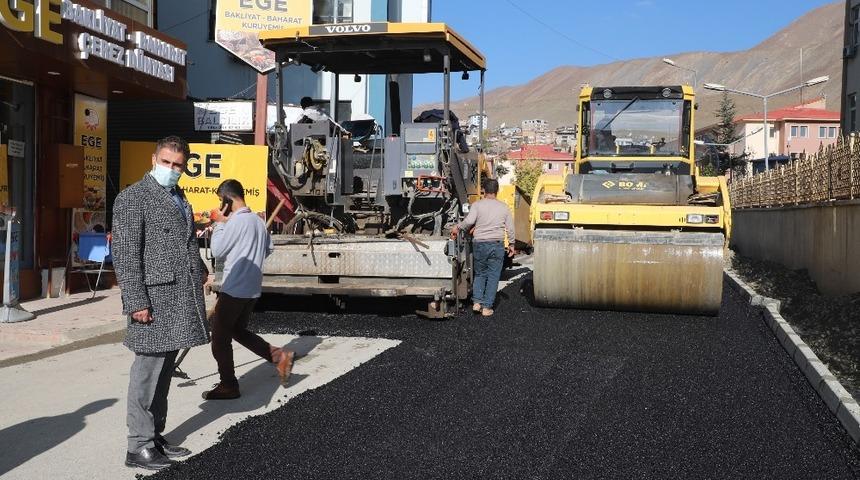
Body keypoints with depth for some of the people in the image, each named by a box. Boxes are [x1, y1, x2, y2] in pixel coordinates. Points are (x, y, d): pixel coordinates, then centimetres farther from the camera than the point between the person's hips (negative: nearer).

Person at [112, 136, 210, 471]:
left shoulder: (179, 198, 19)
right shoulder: (133, 198, -6)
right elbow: (125, 254, -13)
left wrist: (199, 269, 18)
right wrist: (136, 302, -18)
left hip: (182, 298, 8)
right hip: (155, 297, -8)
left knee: (164, 370, 14)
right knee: (148, 369, -3)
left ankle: (155, 437, 23)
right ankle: (139, 447, 6)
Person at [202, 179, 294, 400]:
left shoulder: (235, 221, -17)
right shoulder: (258, 221, 10)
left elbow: (217, 252, -12)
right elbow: (268, 249, 21)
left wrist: (219, 224, -4)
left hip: (234, 289, -9)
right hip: (252, 288, 9)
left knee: (220, 337, 3)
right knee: (238, 330, 21)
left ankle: (228, 386, 10)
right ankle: (279, 356, 10)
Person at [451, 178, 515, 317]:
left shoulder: (477, 205, -1)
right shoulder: (503, 207, 7)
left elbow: (469, 221, -16)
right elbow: (510, 228, 7)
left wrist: (457, 228, -1)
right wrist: (511, 244, 17)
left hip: (479, 244, 0)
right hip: (497, 245, 1)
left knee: (480, 274, 16)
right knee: (493, 277, 5)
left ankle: (477, 302, 5)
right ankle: (487, 307, 4)